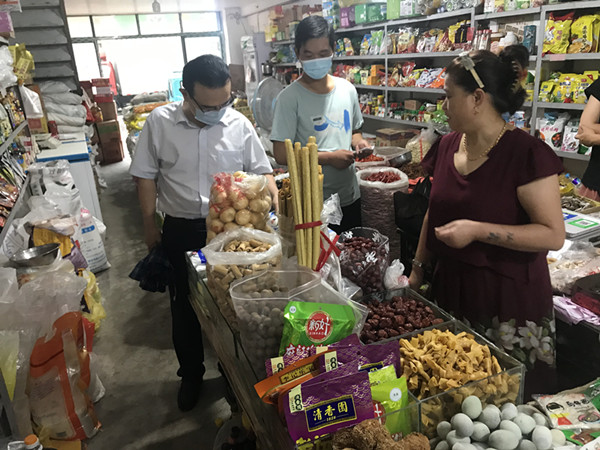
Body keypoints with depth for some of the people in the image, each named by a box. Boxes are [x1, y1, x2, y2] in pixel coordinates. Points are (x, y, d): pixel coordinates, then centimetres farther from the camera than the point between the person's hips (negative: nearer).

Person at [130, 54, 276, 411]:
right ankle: (191, 373, 37)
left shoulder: (239, 125, -6)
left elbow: (262, 172, 2)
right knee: (184, 306, 13)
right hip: (180, 231, 0)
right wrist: (150, 225, 1)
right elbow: (146, 175, 1)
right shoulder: (160, 122, -7)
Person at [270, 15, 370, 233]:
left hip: (350, 196, 5)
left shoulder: (347, 90, 4)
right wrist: (329, 158, -18)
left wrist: (359, 142, -5)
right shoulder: (290, 97, -12)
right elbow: (281, 154, -15)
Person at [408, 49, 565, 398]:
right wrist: (419, 268, 14)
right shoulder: (447, 147, 4)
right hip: (452, 288, 6)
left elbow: (554, 235, -18)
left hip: (509, 300, -6)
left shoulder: (527, 154, -16)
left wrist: (478, 230, -26)